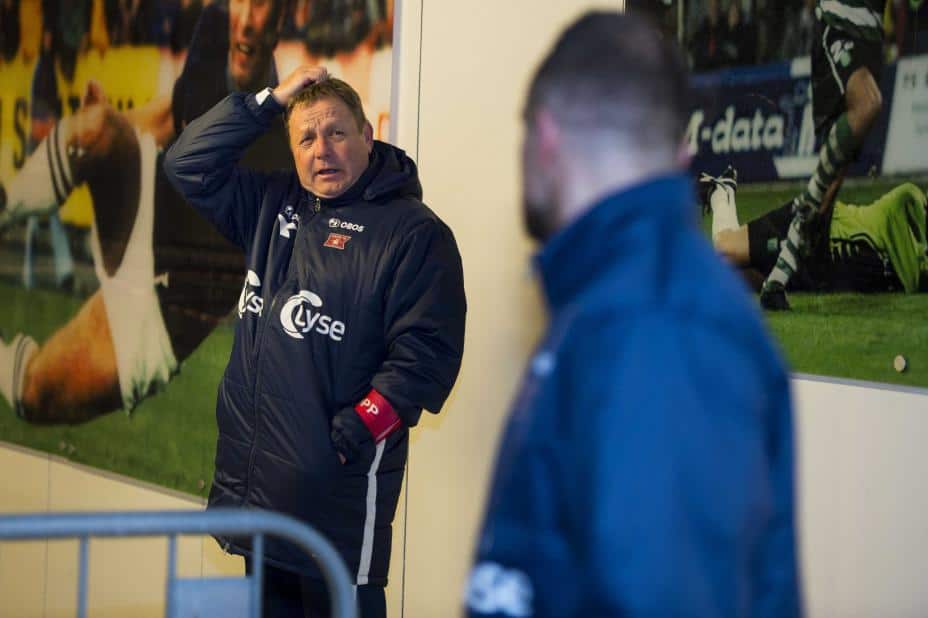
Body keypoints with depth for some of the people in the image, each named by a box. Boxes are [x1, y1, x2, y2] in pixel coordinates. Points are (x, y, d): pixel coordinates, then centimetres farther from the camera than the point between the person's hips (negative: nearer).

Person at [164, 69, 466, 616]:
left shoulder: (414, 232, -8)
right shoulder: (274, 206, 15)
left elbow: (427, 350, -15)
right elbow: (189, 164, 15)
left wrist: (366, 422, -23)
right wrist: (269, 101, 6)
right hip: (253, 475, 7)